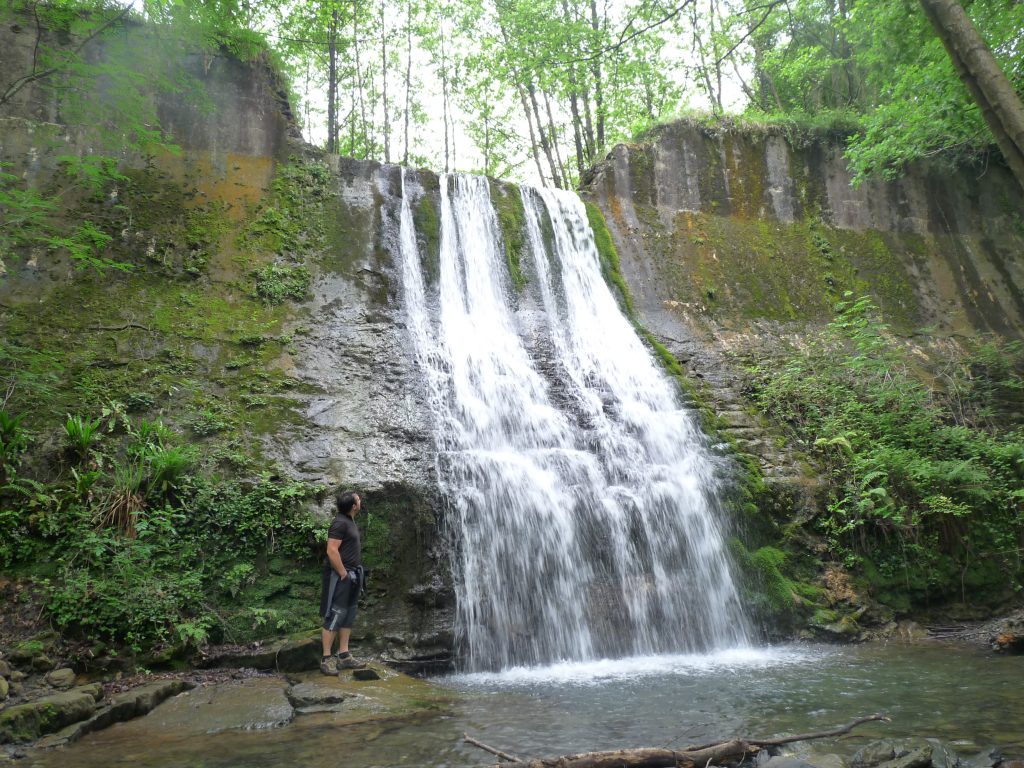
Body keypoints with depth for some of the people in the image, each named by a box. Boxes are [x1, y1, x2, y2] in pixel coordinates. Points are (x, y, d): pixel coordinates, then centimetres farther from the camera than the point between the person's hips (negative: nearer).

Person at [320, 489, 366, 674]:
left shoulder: (349, 521, 13)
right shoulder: (340, 523, -17)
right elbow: (331, 551, -24)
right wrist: (343, 574, -19)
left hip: (351, 576, 10)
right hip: (340, 577, -10)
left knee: (348, 615, 12)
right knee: (335, 615, -6)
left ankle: (343, 655, 17)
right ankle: (326, 659, -1)